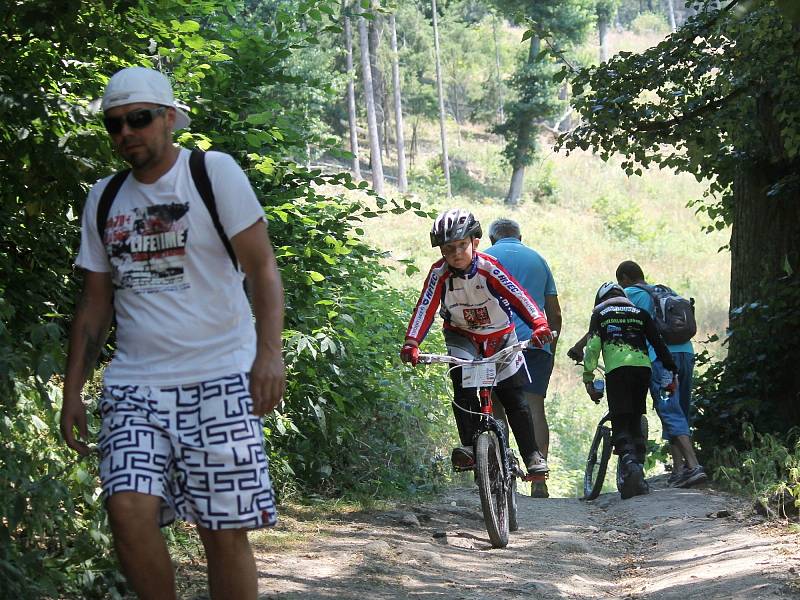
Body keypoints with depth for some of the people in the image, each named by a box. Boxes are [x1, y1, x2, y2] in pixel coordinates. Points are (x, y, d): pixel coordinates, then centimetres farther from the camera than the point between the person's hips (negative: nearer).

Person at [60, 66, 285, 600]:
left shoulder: (215, 172, 2)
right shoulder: (104, 199, 15)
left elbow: (262, 266, -3)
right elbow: (95, 303, 19)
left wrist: (270, 351, -16)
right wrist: (72, 390, 13)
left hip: (219, 379, -3)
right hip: (135, 382, 4)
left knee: (225, 529, -5)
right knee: (129, 507, -18)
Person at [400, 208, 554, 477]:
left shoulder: (488, 267, -24)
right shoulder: (439, 273, -20)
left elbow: (518, 295, -33)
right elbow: (425, 308, -26)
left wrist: (539, 324, -49)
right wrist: (411, 343, -41)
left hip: (500, 336, -1)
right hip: (462, 336, 1)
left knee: (514, 398, -5)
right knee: (463, 383, -27)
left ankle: (532, 455, 8)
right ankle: (469, 446, -23)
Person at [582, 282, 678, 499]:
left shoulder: (600, 314, 17)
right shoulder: (640, 314, 24)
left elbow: (593, 346, 5)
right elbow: (658, 343, 17)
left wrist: (588, 379, 4)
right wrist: (672, 369, 20)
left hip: (617, 369, -3)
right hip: (643, 368, 3)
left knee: (621, 424, -5)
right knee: (636, 422, 15)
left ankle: (629, 464, -31)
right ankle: (638, 472, 8)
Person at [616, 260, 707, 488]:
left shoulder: (630, 294, 8)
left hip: (660, 358, -6)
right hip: (686, 353, 6)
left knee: (671, 414, -10)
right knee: (680, 413, 13)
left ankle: (694, 467, -22)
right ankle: (678, 470, 12)